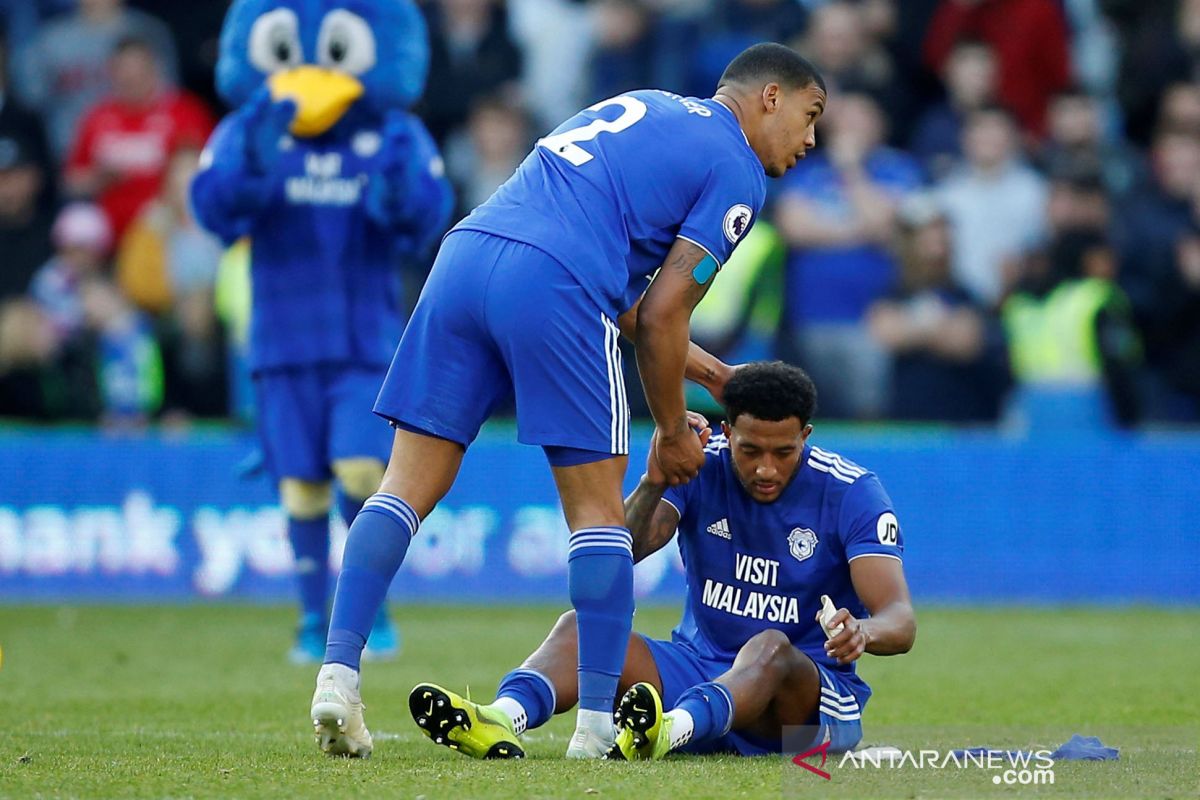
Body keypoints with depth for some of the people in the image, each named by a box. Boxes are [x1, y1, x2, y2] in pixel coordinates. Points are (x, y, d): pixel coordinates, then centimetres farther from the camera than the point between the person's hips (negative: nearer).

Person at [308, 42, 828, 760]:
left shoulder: (640, 107, 32)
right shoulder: (737, 172, 9)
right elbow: (662, 315, 3)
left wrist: (695, 365, 36)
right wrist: (673, 431, 16)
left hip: (464, 252, 7)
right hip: (551, 287, -7)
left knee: (410, 486, 7)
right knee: (598, 508, 5)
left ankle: (338, 673, -5)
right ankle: (598, 723, 5)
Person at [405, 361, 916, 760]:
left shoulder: (850, 493, -10)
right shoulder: (700, 468, -2)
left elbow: (900, 620, -19)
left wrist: (862, 632, -43)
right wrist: (653, 484, -32)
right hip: (700, 667, 4)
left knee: (772, 647, -37)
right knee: (581, 625, -18)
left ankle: (672, 730, -70)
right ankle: (503, 720, -51)